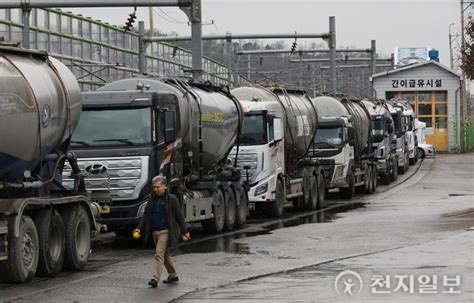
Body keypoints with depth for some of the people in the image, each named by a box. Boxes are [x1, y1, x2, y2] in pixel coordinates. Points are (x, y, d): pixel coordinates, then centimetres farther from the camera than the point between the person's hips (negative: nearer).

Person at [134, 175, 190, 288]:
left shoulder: (171, 199, -5)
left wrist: (184, 231, -2)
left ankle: (155, 278, -17)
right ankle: (173, 275, 29)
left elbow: (179, 216, -2)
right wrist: (139, 228, 1)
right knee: (165, 254, 16)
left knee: (159, 254, -14)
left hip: (165, 231, -6)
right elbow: (146, 215, 13)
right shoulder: (152, 199, 10)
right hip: (154, 231, 6)